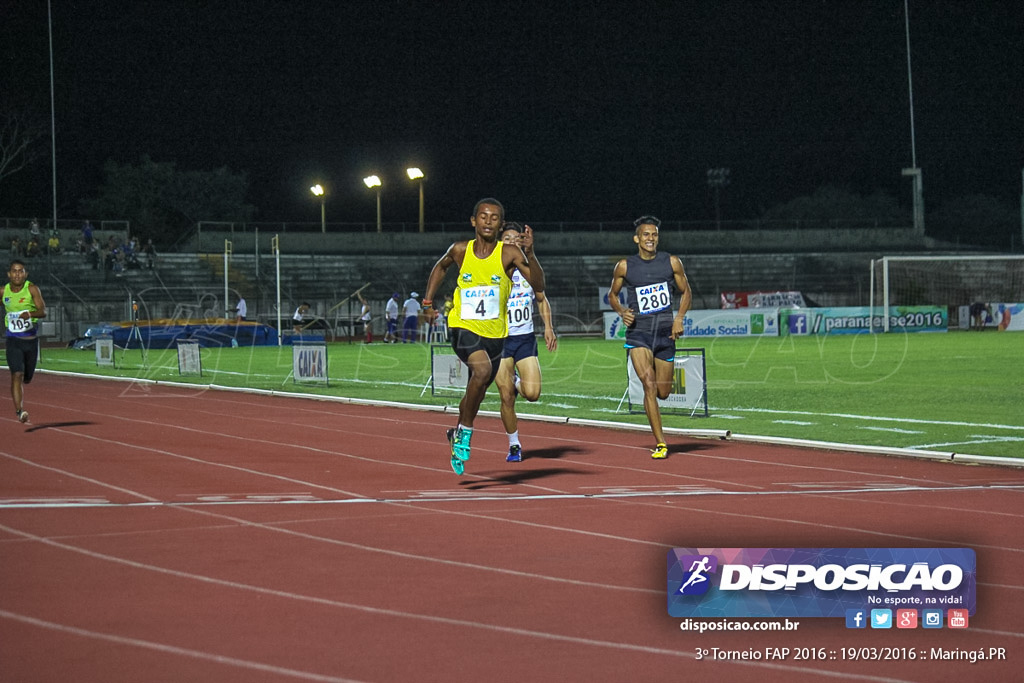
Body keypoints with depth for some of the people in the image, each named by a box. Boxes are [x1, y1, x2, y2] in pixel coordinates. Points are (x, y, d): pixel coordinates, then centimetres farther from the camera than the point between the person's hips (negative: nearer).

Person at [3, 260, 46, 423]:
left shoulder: (32, 289, -8)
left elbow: (43, 311, -17)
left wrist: (30, 314, -34)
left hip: (31, 340, 1)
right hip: (13, 340, 0)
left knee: (27, 378, 15)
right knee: (17, 374, -19)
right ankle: (19, 411, -23)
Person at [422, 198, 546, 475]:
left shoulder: (509, 254, -10)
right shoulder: (460, 251, -4)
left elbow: (538, 285, -20)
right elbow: (441, 266, 19)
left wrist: (529, 254, -33)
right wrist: (428, 298, 10)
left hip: (495, 332, 2)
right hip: (463, 327, -2)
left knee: (477, 392, 16)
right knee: (482, 369, -31)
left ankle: (457, 434, 45)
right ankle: (465, 431, -15)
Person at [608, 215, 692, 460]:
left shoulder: (672, 262, 1)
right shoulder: (624, 267, -1)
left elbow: (685, 292, 12)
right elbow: (612, 294, 13)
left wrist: (679, 318, -4)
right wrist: (621, 311, -7)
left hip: (666, 332, 2)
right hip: (638, 332, -2)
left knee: (663, 392, 6)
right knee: (649, 384, -19)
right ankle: (660, 443, -14)